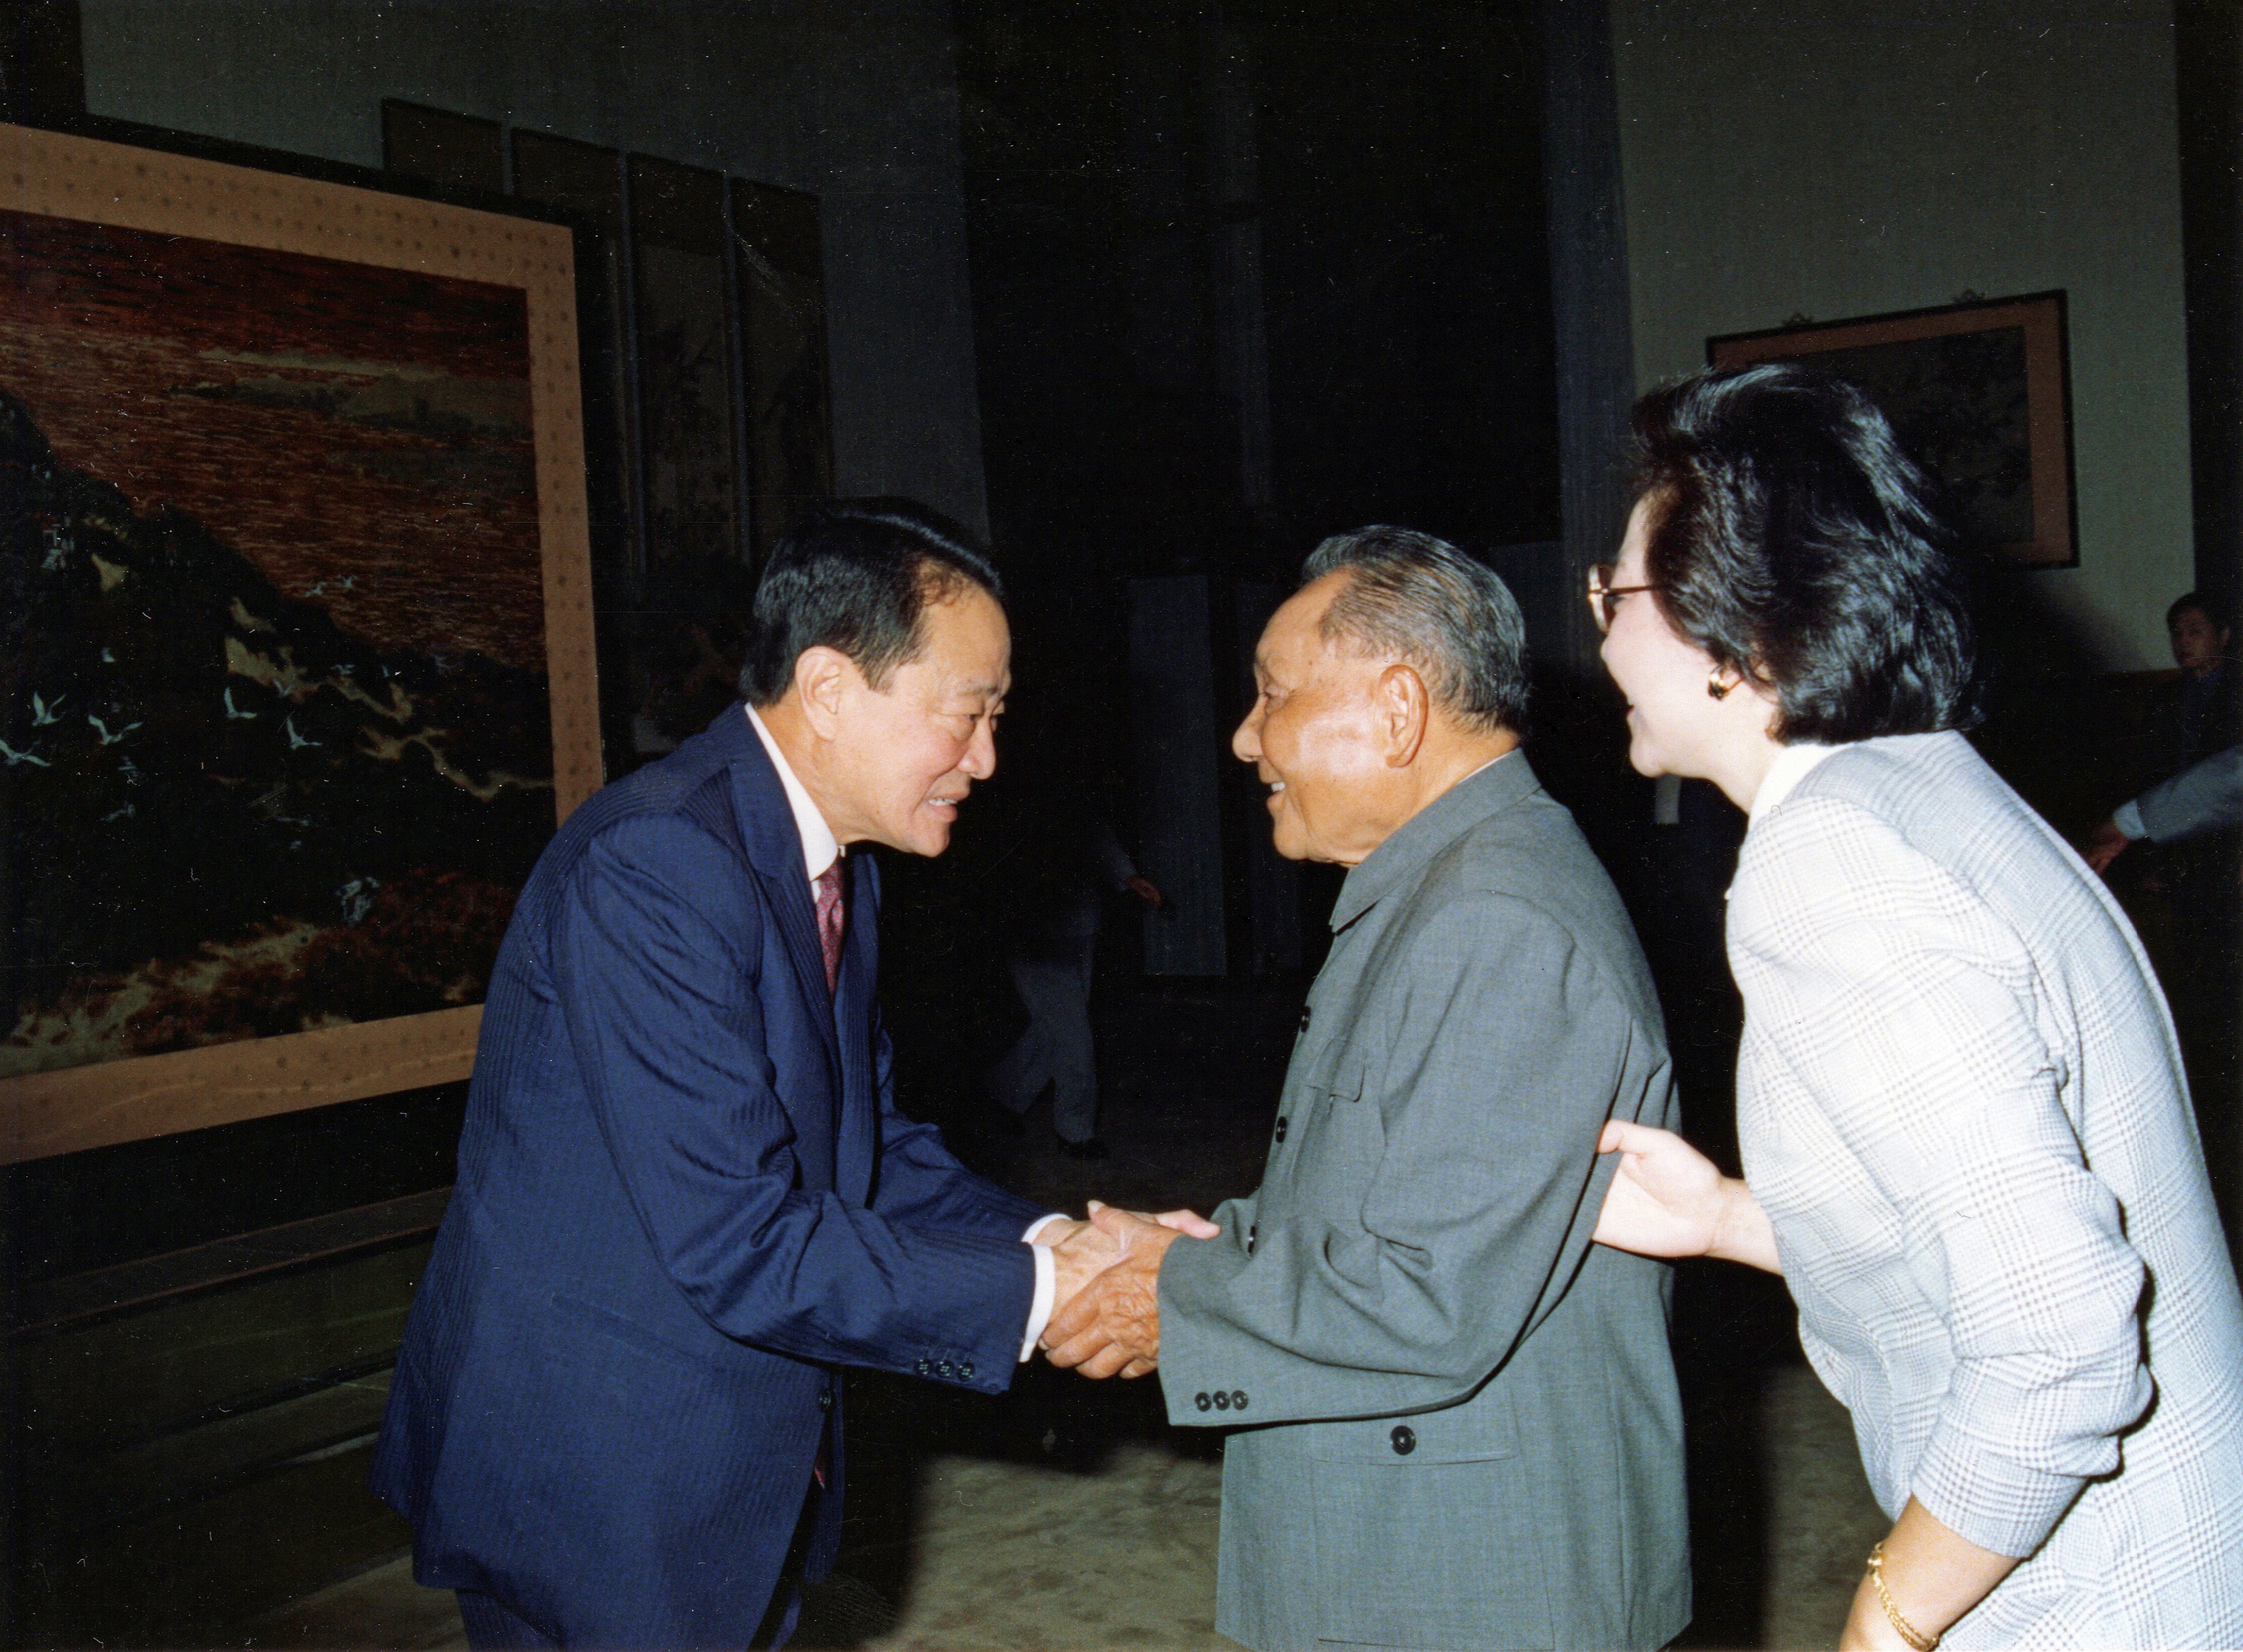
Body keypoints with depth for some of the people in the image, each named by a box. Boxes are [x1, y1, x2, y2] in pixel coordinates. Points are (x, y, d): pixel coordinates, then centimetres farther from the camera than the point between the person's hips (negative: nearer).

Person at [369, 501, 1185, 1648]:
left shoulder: (835, 863, 5)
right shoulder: (654, 865, -26)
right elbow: (742, 1247, -29)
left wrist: (1052, 1243, -7)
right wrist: (1035, 1292, -22)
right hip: (594, 1503, -9)